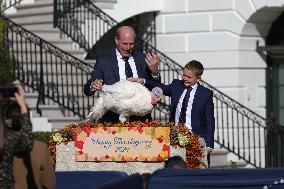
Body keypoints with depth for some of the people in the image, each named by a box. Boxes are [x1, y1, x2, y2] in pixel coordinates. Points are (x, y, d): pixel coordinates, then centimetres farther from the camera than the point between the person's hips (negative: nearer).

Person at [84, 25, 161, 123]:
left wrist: (154, 71, -8)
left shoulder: (142, 59, 13)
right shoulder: (103, 61, 6)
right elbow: (87, 89, 2)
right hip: (113, 118, -2)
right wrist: (93, 86, -22)